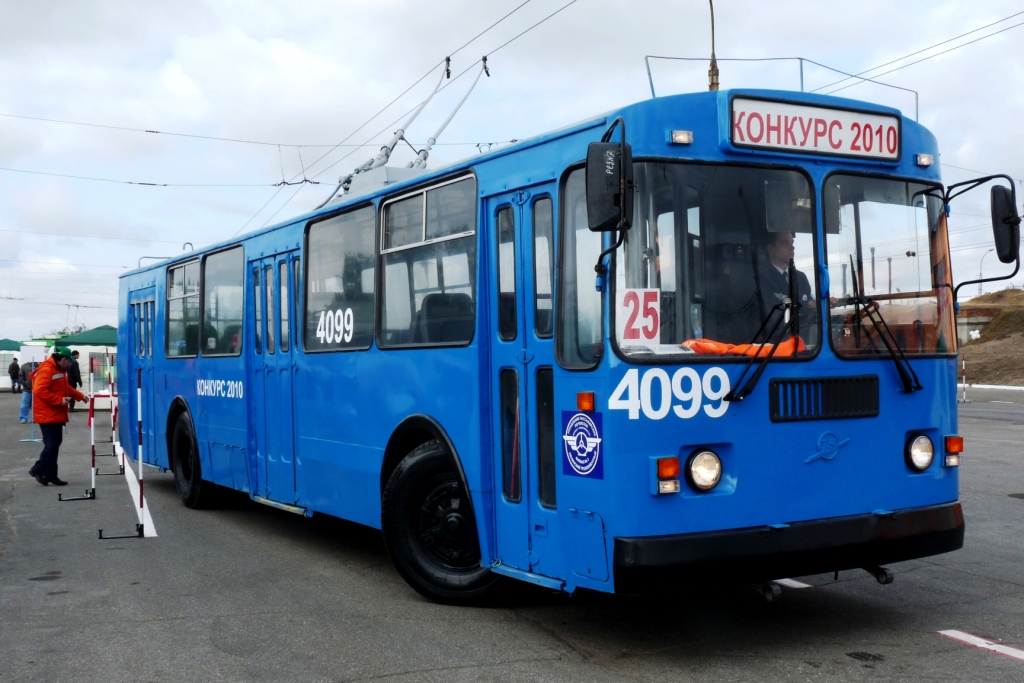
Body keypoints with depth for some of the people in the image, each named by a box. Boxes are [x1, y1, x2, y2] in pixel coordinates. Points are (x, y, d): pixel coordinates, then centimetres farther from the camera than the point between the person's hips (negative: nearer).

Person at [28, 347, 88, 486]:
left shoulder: (61, 370, 14)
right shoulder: (46, 370, -18)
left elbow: (65, 388, 26)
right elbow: (39, 391, -27)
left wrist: (80, 396, 13)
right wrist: (59, 400, -25)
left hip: (57, 415, 10)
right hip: (47, 415, -10)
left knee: (54, 444, 11)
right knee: (51, 445, -11)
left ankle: (49, 474, 15)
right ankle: (39, 470, 2)